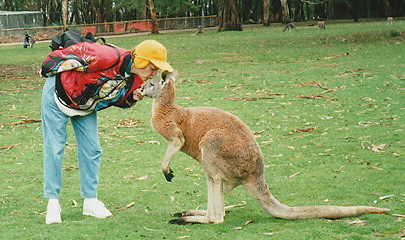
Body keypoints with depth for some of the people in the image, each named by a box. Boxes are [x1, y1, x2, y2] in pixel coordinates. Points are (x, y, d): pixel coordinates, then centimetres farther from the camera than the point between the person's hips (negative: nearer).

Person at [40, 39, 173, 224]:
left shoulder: (136, 79, -11)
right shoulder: (108, 57, -36)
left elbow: (119, 99, 6)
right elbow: (76, 53, -25)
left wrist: (132, 99, -16)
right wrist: (50, 68, -12)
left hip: (85, 108, 7)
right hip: (60, 95, -7)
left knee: (91, 150, 3)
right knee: (54, 149, -4)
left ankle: (91, 201, 14)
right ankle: (52, 203, 4)